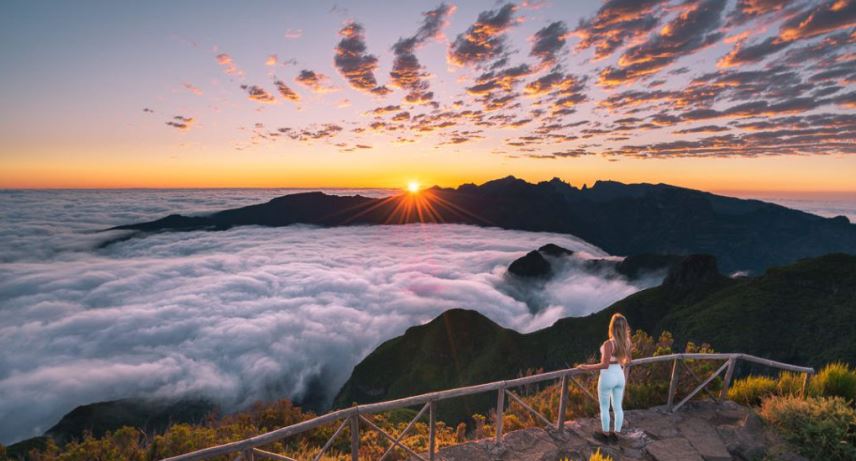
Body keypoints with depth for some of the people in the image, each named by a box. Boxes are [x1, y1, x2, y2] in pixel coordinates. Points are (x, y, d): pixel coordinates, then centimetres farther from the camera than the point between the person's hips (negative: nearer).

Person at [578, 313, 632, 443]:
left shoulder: (608, 344, -27)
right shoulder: (626, 342, -6)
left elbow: (604, 365, -24)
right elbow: (627, 362, 6)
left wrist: (587, 367, -15)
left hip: (608, 377, -6)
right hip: (620, 376, 7)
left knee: (604, 408, 12)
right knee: (617, 407, 18)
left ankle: (605, 434, 26)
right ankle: (616, 434, 32)